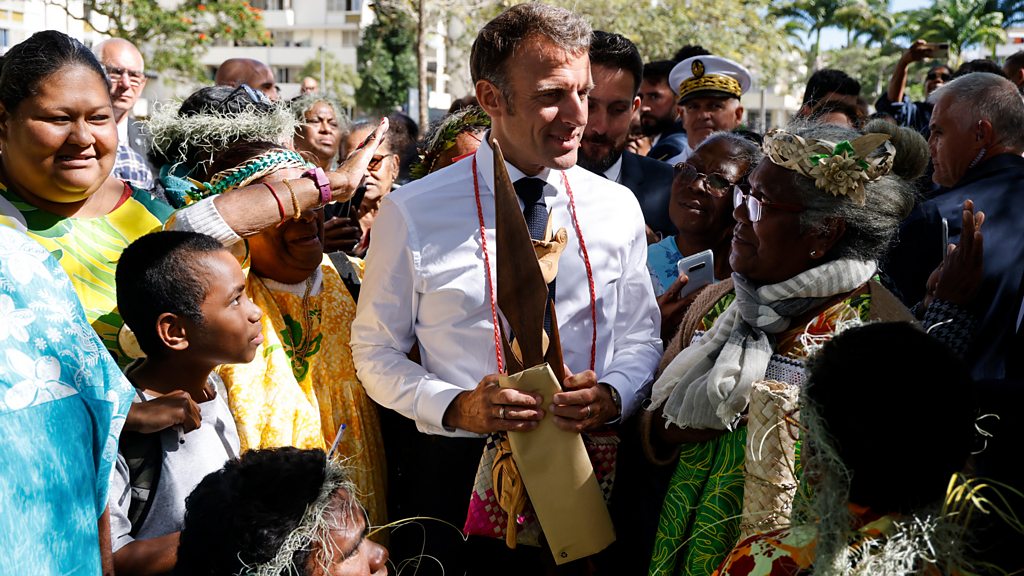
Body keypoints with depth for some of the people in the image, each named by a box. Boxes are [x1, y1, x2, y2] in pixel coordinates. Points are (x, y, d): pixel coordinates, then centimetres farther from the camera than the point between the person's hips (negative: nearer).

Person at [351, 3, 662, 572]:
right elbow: (376, 350, -1)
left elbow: (641, 335, 8)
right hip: (459, 473, -2)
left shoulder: (617, 208, 1)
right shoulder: (412, 213, -7)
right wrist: (454, 406, -18)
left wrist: (613, 394, -13)